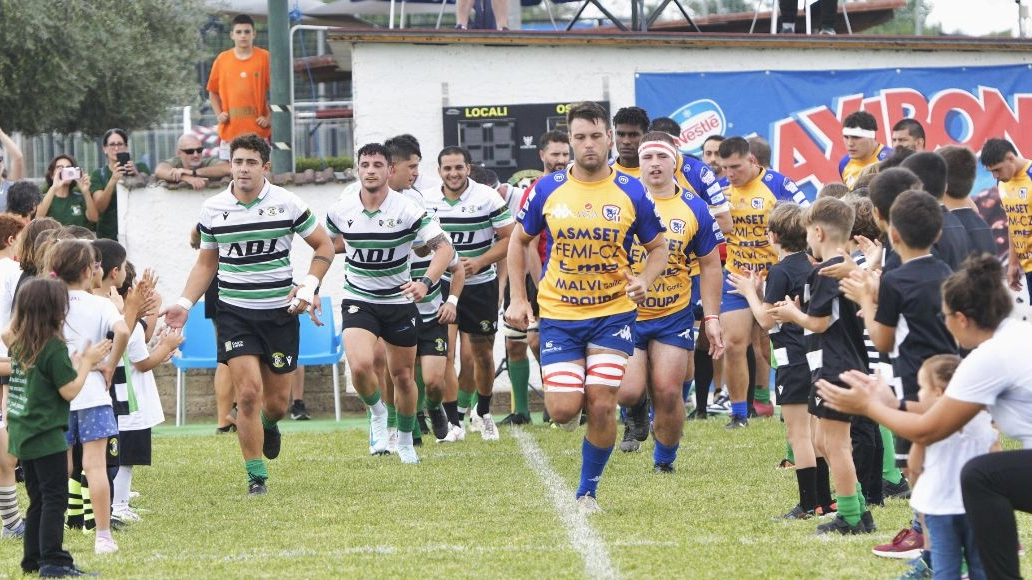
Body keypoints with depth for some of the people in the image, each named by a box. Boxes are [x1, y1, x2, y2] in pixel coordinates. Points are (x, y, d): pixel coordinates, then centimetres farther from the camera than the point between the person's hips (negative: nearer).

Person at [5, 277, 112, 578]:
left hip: (21, 434, 8)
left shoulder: (19, 344, 8)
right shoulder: (54, 347, -15)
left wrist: (72, 363, 17)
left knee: (38, 500, 15)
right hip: (47, 435, -8)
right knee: (55, 499, -5)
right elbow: (70, 391, -16)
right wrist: (87, 362, -4)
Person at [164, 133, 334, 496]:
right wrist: (184, 304, 2)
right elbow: (206, 263, 14)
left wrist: (309, 286, -8)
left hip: (280, 313, 0)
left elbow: (324, 245, 6)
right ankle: (256, 477, -4)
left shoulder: (287, 204, -5)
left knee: (277, 401, 6)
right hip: (234, 313, 0)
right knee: (248, 392, -13)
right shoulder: (213, 210, 1)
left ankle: (268, 425, 44)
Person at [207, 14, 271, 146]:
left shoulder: (264, 58, 0)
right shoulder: (222, 59, 7)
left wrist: (270, 118, -5)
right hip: (230, 133, 2)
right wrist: (218, 114, 5)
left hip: (258, 132, -2)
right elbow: (213, 91, 18)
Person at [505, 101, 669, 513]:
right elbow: (519, 241, 11)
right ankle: (569, 400, 30)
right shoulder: (547, 190, -1)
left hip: (613, 313, 0)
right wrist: (517, 298, 3)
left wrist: (645, 279, -14)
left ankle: (587, 491, 10)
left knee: (601, 406, -8)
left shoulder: (631, 193, -3)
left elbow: (658, 247, 7)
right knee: (563, 410, -9)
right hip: (558, 314, 0)